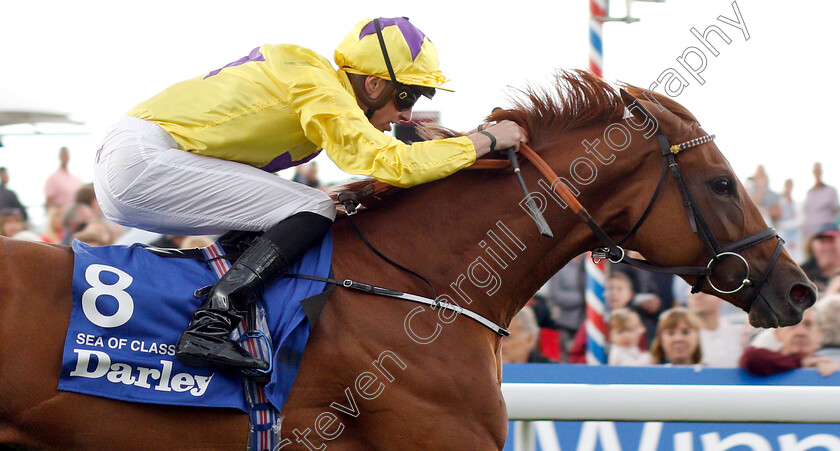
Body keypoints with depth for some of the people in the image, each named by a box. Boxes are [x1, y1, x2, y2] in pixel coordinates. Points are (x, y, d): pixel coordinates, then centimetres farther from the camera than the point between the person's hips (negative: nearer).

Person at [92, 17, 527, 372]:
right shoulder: (320, 88, -13)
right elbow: (389, 163, -21)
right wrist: (486, 139, -11)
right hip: (142, 160, -10)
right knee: (314, 209, -14)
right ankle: (209, 327, -25)